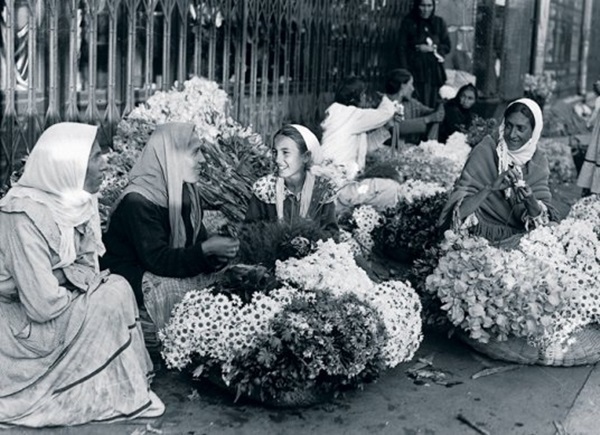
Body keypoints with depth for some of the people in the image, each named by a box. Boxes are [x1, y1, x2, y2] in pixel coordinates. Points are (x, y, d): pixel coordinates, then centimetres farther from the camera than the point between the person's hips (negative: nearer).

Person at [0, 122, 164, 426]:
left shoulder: (72, 201, -2)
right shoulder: (26, 216, -28)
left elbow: (85, 265, 7)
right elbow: (43, 306, -30)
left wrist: (80, 278, -15)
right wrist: (90, 290, -13)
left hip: (43, 310, 8)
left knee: (117, 289, -7)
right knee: (114, 297, -18)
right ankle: (115, 396, -3)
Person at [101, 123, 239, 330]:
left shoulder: (185, 193, 4)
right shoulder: (137, 202, -23)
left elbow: (197, 241, 4)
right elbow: (157, 260, -27)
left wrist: (216, 253, -19)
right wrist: (206, 250, -28)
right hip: (130, 279, -8)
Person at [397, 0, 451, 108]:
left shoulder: (439, 22, 9)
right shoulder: (408, 22, 1)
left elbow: (447, 46, 12)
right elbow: (402, 49, -2)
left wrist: (432, 48, -8)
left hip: (434, 71, 3)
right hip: (415, 70, -3)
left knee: (431, 106, 2)